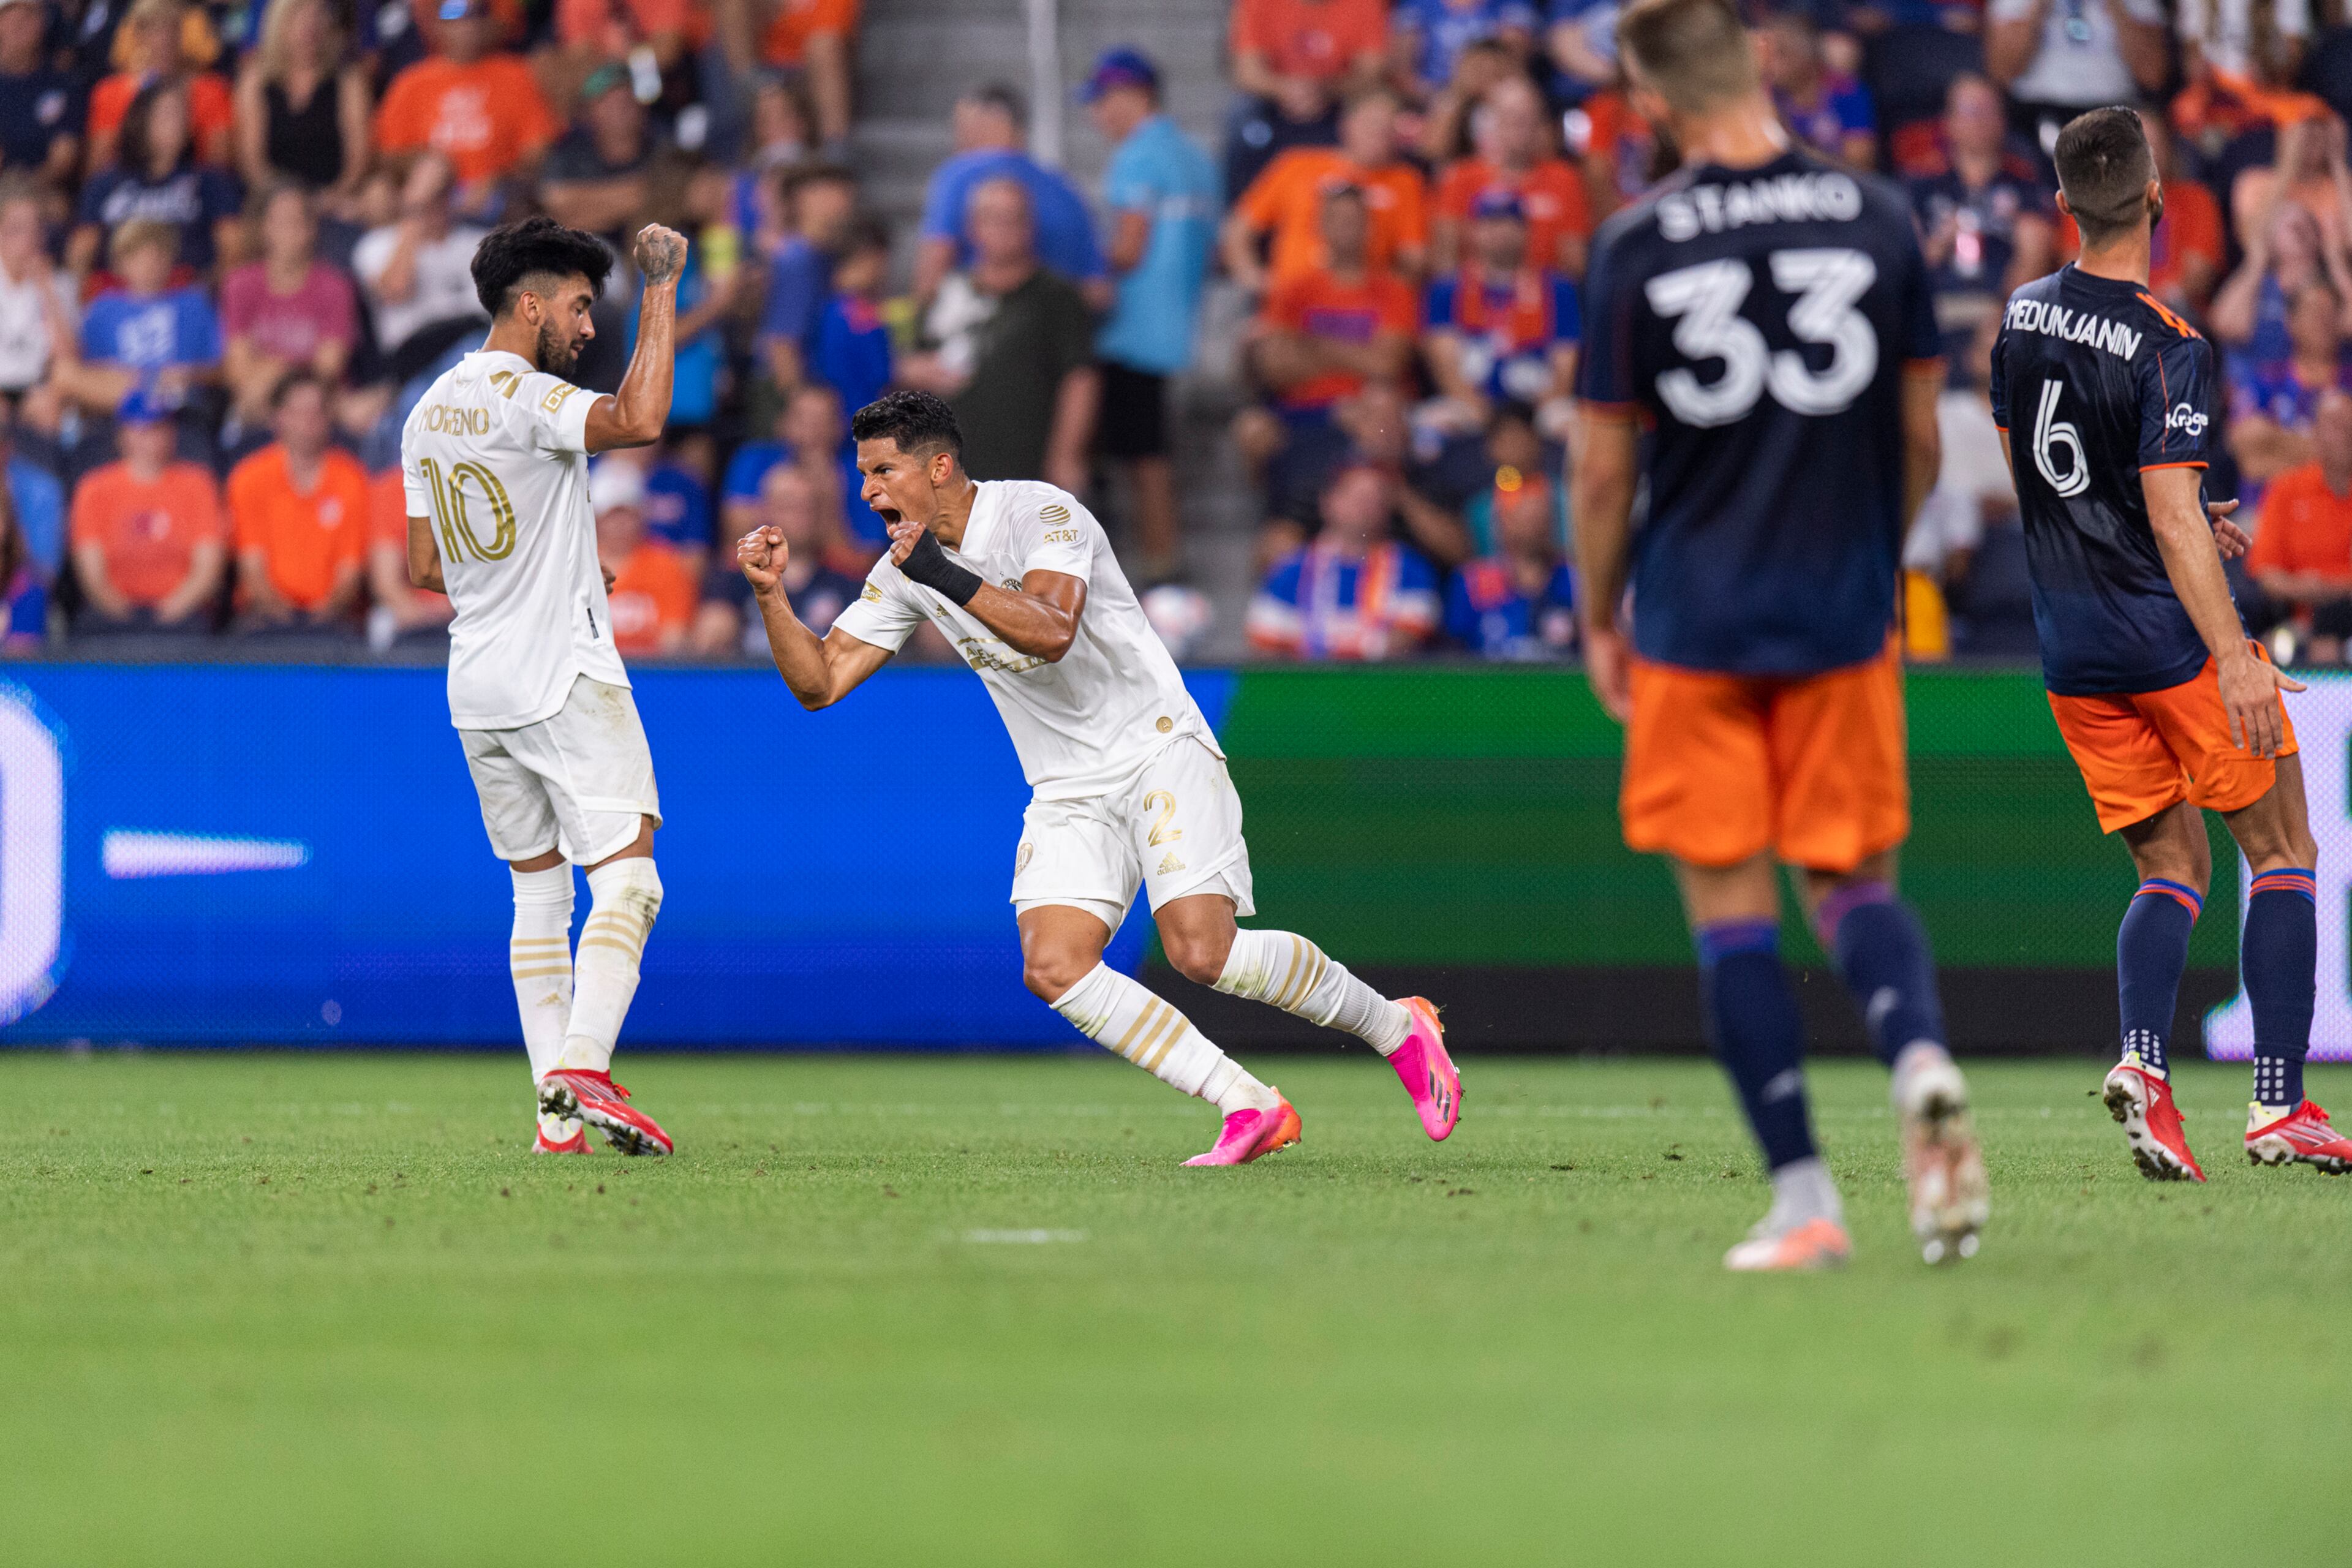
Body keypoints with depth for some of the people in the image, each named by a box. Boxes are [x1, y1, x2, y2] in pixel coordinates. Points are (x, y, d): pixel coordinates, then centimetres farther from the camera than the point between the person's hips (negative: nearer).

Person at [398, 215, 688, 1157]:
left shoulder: (429, 410, 12)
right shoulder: (523, 396, -14)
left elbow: (425, 567, 17)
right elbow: (638, 419, -32)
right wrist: (661, 293, -23)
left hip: (479, 690, 8)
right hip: (566, 681, -8)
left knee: (538, 893, 13)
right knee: (626, 879, -10)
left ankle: (555, 1113, 6)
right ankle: (584, 1069, -27)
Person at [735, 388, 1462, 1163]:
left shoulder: (1040, 513, -13)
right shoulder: (903, 573, 6)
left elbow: (1052, 632, -29)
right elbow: (818, 681, 6)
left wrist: (947, 575, -34)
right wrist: (772, 594, -8)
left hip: (1157, 748, -6)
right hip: (1068, 793, 6)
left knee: (1201, 951, -22)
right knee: (1052, 968, -16)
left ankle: (1395, 1027, 1)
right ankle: (1249, 1109, -13)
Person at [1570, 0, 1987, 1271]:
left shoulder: (1634, 247, -7)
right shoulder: (1878, 219, -1)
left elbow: (1605, 465, -3)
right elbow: (1920, 436, 6)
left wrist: (1598, 622, 11)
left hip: (1693, 620, -2)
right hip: (1843, 617, 2)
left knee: (1730, 910, 4)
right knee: (1855, 882, 13)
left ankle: (1803, 1199, 0)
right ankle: (1921, 1064, -17)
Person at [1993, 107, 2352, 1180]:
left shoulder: (2024, 317, 5)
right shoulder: (2165, 348, -17)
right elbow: (2171, 513, -23)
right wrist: (2235, 657, -26)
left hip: (2071, 649, 6)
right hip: (2172, 640, -6)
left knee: (2171, 871, 12)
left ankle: (2142, 1060, -14)